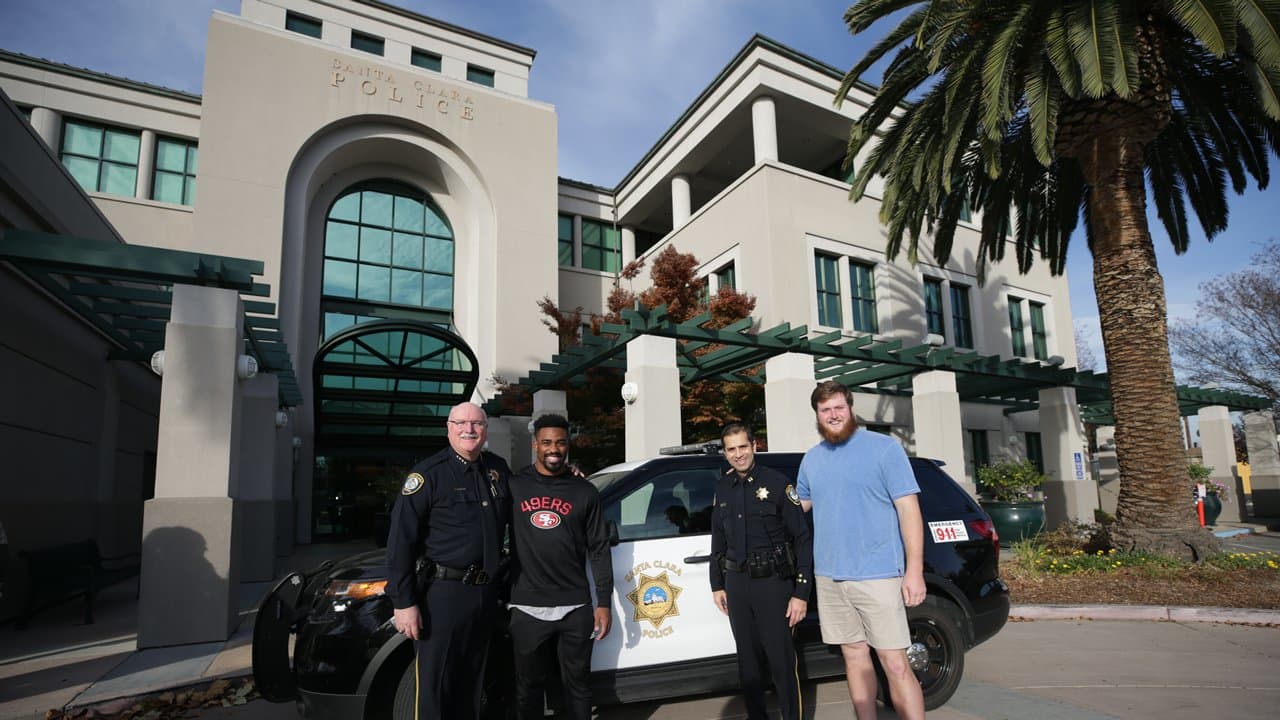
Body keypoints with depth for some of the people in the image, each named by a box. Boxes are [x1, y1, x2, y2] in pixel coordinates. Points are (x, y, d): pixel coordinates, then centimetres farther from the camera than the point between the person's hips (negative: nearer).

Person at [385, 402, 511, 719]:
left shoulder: (498, 469, 7)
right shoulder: (428, 473, -11)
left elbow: (513, 512, 23)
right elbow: (401, 540, -12)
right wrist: (404, 602, -15)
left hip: (486, 592, 6)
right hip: (443, 592, -5)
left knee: (472, 683, 18)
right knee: (435, 686, 3)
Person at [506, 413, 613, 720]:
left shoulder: (585, 492, 2)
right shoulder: (513, 486, 1)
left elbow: (599, 550, 4)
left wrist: (603, 602, 1)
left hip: (576, 608, 0)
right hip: (527, 609, 0)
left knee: (577, 684, 14)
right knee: (529, 687, 14)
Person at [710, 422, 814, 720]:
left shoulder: (777, 482, -8)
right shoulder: (722, 487, 8)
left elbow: (803, 538, -8)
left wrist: (801, 592, -12)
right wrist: (717, 584, 15)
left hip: (773, 582, -4)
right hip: (736, 583, 5)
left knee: (781, 659, 0)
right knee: (748, 659, 14)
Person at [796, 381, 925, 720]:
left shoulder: (884, 447, -5)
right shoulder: (811, 459, 10)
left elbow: (908, 509, -8)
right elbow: (798, 504, 25)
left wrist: (914, 570, -13)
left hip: (878, 575, -5)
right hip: (828, 577, 5)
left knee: (895, 664, -4)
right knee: (854, 656, 14)